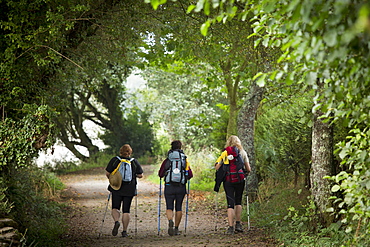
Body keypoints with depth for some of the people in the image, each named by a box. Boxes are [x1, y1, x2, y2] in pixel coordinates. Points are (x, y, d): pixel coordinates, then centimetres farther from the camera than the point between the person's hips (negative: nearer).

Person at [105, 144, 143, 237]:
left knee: (115, 208, 9)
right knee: (126, 210, 7)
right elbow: (140, 175, 2)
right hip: (129, 190, 1)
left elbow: (107, 173, -2)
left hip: (117, 188, -1)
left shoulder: (114, 160, -2)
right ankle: (124, 231, 5)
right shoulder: (134, 162, 0)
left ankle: (116, 221, -19)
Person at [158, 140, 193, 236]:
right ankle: (176, 229, 13)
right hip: (181, 187, 1)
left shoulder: (167, 161, 2)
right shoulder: (185, 160, 4)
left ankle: (170, 221, -27)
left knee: (169, 207, 3)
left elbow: (160, 174, 0)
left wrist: (165, 174, 23)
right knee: (179, 208, 12)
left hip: (169, 187, -1)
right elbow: (190, 175, 0)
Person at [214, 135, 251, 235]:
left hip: (228, 180, -1)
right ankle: (238, 224, 15)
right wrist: (244, 172, 28)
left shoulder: (225, 153, 3)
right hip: (240, 180, 1)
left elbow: (217, 167, -2)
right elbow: (248, 169, 7)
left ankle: (231, 227, -10)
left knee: (230, 203, -2)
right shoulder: (243, 153, 7)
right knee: (238, 202, 17)